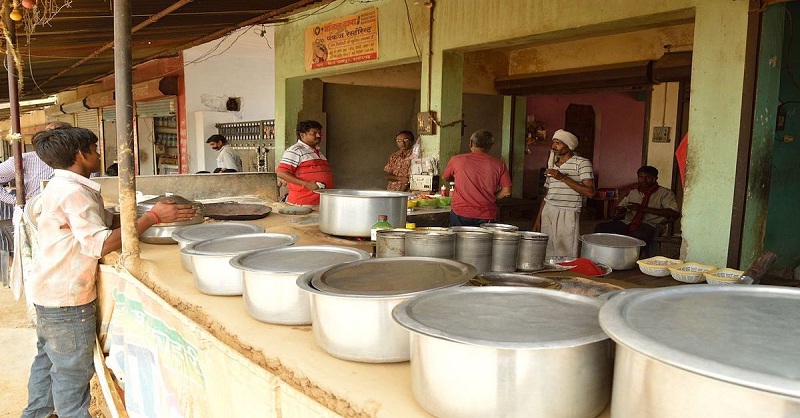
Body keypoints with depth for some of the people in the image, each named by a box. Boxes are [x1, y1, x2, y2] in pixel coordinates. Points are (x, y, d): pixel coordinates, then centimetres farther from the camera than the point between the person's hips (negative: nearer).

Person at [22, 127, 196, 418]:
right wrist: (152, 217, -30)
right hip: (66, 297, -10)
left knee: (47, 359, 25)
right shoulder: (73, 192, -22)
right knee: (73, 371, 4)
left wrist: (155, 212, -4)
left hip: (50, 291, 10)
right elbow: (100, 244, -31)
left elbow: (105, 220, 6)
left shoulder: (63, 186, 10)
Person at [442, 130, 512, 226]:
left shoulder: (456, 160, 0)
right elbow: (506, 191, 2)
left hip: (460, 212, 0)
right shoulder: (499, 164, -1)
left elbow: (445, 178, 18)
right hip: (486, 216, 1)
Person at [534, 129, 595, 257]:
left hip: (567, 214, -5)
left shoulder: (582, 163, -2)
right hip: (547, 213, 5)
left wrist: (563, 178, -17)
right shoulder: (552, 164, 18)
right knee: (546, 254, 2)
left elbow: (590, 192, -13)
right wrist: (538, 218, 16)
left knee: (566, 257, -7)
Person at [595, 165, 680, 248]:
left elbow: (674, 213, -7)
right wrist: (619, 211, 2)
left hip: (648, 225, -5)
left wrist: (643, 209, -11)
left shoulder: (665, 193, 8)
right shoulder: (633, 193, 25)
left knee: (637, 236, -42)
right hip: (628, 222, 5)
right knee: (600, 228, -23)